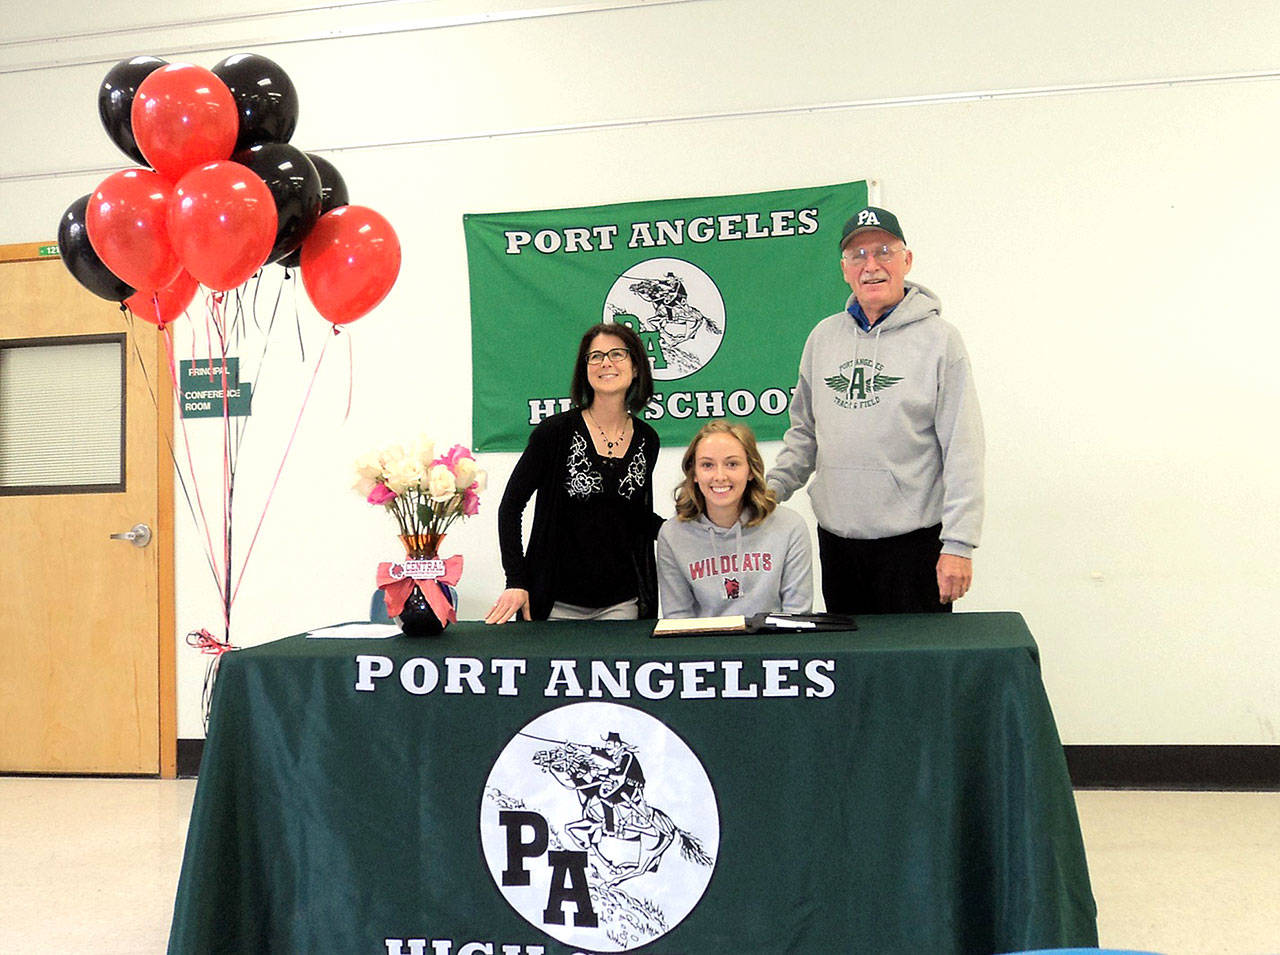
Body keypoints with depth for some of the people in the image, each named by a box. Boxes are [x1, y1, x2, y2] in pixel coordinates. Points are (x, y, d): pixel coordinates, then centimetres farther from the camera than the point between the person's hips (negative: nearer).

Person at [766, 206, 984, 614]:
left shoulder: (939, 339, -5)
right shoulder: (824, 336, 10)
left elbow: (963, 453, -9)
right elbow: (804, 432, 18)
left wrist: (959, 544, -13)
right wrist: (768, 491, 5)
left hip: (914, 540, -4)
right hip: (835, 537, 5)